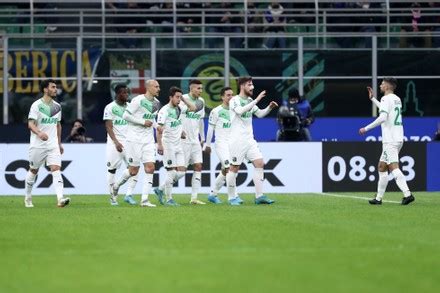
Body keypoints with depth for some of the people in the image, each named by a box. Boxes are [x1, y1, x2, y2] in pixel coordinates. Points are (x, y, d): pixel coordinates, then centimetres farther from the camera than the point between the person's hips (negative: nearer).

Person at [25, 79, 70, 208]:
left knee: (56, 169, -13)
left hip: (53, 145, 4)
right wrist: (39, 133, -36)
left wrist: (59, 143, 20)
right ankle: (28, 198, 29)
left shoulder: (57, 106, 10)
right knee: (33, 171, 10)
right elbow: (30, 123, -17)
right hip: (37, 144, -4)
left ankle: (60, 198, -26)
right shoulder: (37, 105, -9)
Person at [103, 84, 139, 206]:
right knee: (112, 169, 1)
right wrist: (116, 142, -20)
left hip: (129, 141, 4)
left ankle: (129, 195, -5)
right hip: (115, 142, -4)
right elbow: (109, 127, -9)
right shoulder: (110, 108, -4)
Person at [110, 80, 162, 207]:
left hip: (148, 139, 6)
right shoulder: (138, 100, -13)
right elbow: (126, 115, -14)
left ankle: (144, 200, -4)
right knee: (133, 170, -2)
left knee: (150, 168, -6)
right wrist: (143, 122, -15)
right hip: (134, 138, -6)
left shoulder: (156, 103, 10)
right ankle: (116, 186, 26)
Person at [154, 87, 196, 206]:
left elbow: (193, 108, 19)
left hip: (178, 144, 7)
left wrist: (183, 99, 6)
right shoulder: (164, 110, -13)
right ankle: (169, 199, 1)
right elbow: (159, 128, -17)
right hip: (168, 144, -7)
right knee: (172, 172, -7)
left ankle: (160, 189, 16)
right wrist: (159, 144, -23)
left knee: (181, 172, 3)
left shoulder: (180, 108, 8)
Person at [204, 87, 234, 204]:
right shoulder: (216, 111, -4)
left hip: (232, 144, 6)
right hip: (221, 144, -6)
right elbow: (210, 128, 1)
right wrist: (207, 145, 3)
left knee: (225, 172, 7)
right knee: (229, 168, -20)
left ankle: (213, 194, 20)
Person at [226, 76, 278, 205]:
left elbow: (260, 114, 19)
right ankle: (231, 197, 10)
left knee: (260, 164, -3)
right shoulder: (235, 100, -10)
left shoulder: (250, 101, 13)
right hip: (237, 140, -7)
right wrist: (256, 100, -31)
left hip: (250, 140, 7)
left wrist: (269, 107, 0)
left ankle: (259, 196, -1)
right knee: (234, 168, -1)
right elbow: (240, 111, -29)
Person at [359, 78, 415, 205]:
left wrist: (366, 128, -17)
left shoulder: (386, 99, -10)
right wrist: (372, 98, 42)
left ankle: (407, 194, -29)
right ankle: (379, 198, 17)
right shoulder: (397, 99, 18)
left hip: (390, 141, -9)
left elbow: (382, 117, -23)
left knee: (394, 167, -16)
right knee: (382, 167, 15)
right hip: (398, 139, 9)